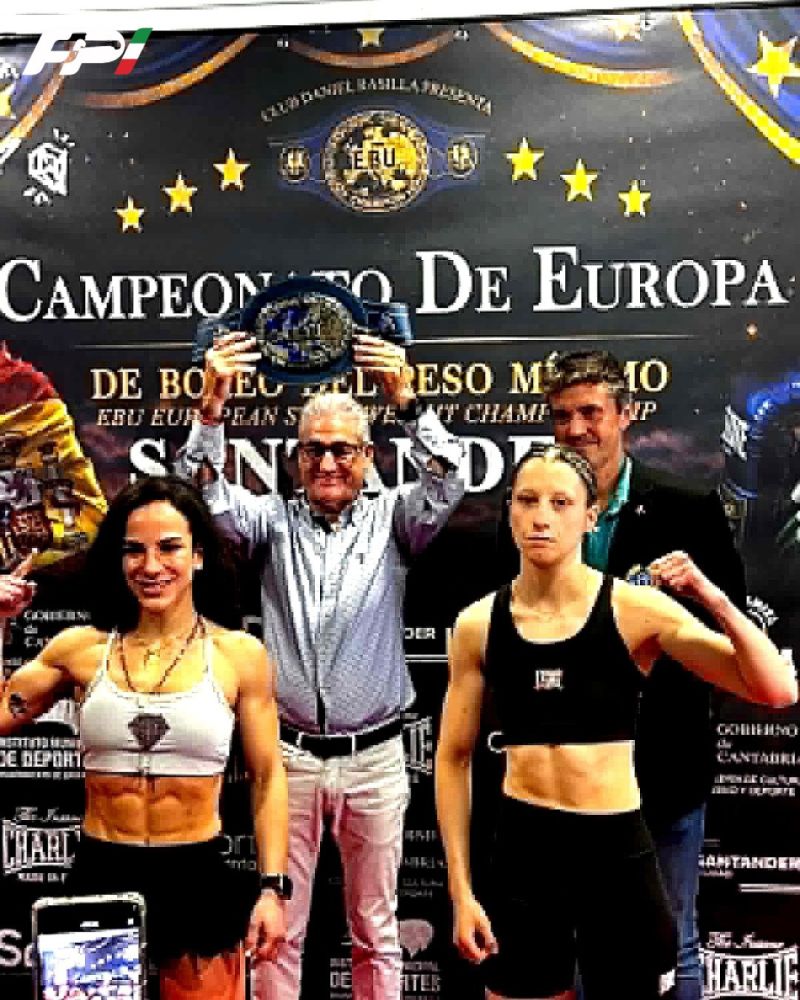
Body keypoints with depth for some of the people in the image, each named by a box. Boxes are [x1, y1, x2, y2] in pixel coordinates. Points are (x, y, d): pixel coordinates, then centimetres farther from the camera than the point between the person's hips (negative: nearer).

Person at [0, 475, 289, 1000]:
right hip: (100, 879, 2)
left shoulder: (240, 653, -4)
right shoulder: (81, 647, 0)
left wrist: (271, 889, -5)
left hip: (199, 882, -1)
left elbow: (268, 778, 0)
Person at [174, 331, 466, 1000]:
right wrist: (212, 406, -24)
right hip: (289, 755, 1)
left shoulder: (392, 519, 2)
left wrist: (406, 401, -29)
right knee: (279, 926, 10)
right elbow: (202, 495, -8)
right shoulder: (274, 521, 4)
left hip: (374, 757, 0)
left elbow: (448, 483, -14)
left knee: (375, 930, 13)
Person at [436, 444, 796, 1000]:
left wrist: (713, 598, -25)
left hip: (618, 851, -1)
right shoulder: (479, 624, -3)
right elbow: (453, 757, 4)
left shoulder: (636, 609, -9)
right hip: (522, 849, 1)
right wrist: (461, 890, 1)